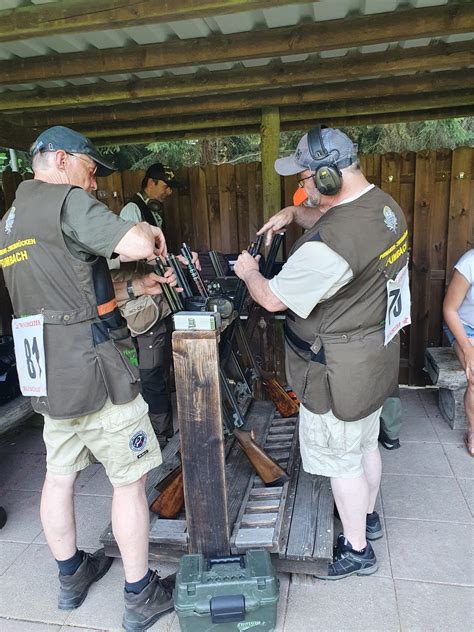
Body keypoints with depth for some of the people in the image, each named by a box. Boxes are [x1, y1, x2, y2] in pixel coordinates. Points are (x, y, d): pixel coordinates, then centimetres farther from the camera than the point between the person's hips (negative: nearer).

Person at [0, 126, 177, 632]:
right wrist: (148, 230, -2)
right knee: (129, 480, 6)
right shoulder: (67, 200, -11)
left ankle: (71, 574, 40)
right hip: (94, 370, -9)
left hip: (47, 374, 9)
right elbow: (134, 244, -26)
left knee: (59, 477, 19)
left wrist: (138, 285, 14)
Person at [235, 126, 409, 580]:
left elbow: (272, 299, -20)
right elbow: (329, 217, 22)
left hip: (339, 376, -9)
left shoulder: (329, 245, -31)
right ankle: (367, 517, 49)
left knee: (341, 462, 11)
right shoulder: (385, 206, 1)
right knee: (365, 446, 26)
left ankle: (357, 551, 33)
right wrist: (292, 214, 5)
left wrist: (248, 271, -1)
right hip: (376, 359, 9)